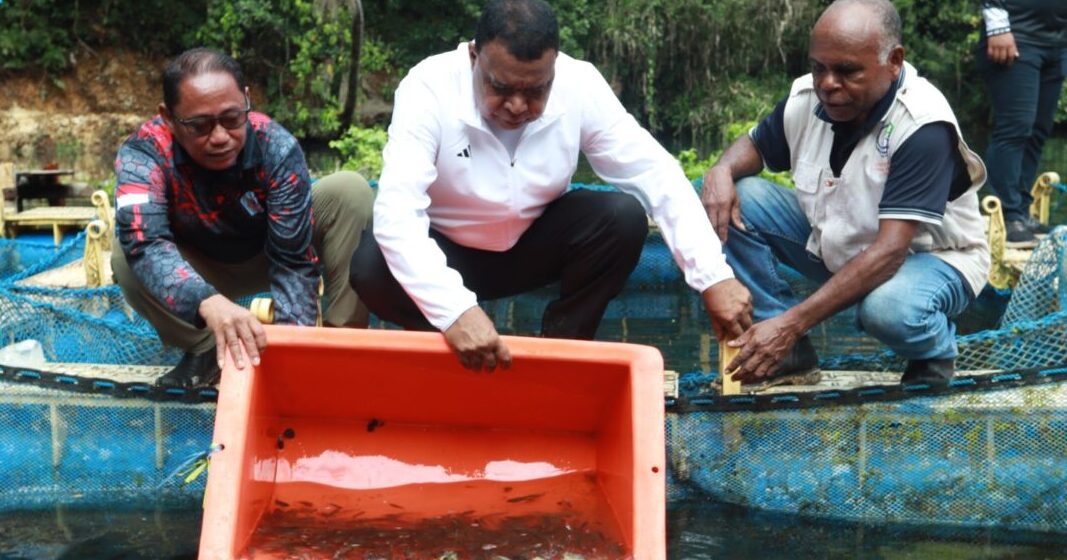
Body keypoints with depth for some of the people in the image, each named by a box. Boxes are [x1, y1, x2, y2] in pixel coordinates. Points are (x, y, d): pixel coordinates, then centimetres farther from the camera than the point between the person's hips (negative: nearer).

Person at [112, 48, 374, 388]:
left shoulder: (277, 148, -30)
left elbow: (293, 261, -30)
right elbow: (144, 244, -46)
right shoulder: (144, 153, -32)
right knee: (127, 262, -32)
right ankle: (207, 351, -7)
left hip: (269, 255, 0)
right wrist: (208, 302, -65)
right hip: (203, 270, 0)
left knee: (350, 191, -25)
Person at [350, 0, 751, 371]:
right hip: (448, 250, -2)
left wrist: (713, 276, -33)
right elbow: (396, 210, -40)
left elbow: (657, 175, -21)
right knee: (371, 269, -32)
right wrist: (455, 309, -55)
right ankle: (452, 352, -5)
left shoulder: (580, 85, -22)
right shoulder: (429, 89, -29)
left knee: (624, 218, -25)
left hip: (534, 243, 2)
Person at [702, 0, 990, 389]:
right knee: (735, 199, -13)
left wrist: (792, 322, -42)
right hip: (837, 245, 6)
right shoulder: (808, 97, -13)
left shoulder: (922, 126, -30)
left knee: (889, 308, -40)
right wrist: (722, 171, -20)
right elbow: (753, 145, 8)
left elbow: (891, 250, -36)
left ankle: (935, 357, -2)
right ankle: (789, 354, -7)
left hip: (928, 256, -6)